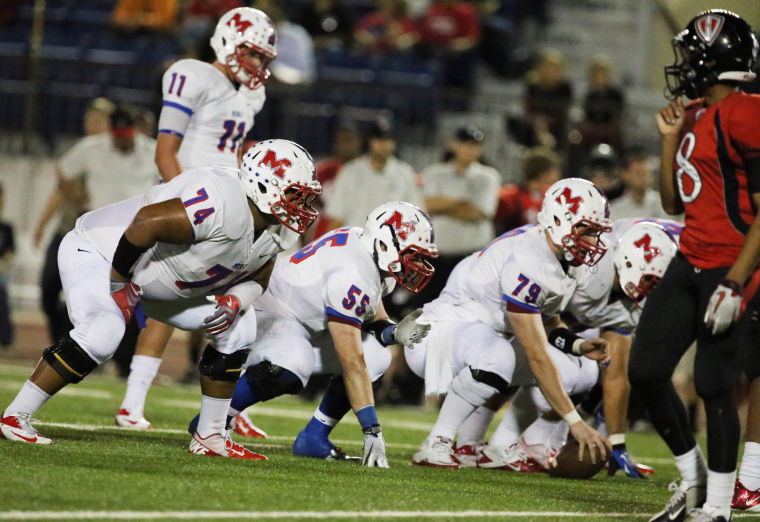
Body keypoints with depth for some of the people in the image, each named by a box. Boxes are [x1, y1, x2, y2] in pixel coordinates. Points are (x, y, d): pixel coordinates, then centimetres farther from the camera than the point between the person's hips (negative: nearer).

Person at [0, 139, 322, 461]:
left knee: (239, 327, 4)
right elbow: (147, 221, -40)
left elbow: (256, 279, 13)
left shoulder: (267, 240, -3)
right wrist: (119, 285, -28)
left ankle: (209, 437, 11)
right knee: (101, 334, -34)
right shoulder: (225, 207, -35)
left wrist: (236, 301, -12)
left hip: (154, 283, 10)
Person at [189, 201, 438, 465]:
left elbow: (373, 320, 13)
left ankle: (314, 438, 2)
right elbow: (352, 364, -30)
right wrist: (372, 431, -28)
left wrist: (394, 333, -12)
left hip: (306, 329, 10)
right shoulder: (352, 277, -29)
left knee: (376, 357, 0)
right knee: (291, 368, -39)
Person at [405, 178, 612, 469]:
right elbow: (536, 356, -31)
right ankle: (436, 445, -25)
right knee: (498, 357, -41)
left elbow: (545, 322, 19)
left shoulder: (562, 259, 1)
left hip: (486, 332, 10)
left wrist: (576, 346, -3)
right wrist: (575, 423, -31)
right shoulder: (524, 262, -29)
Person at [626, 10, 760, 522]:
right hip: (690, 263, 9)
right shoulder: (696, 116, 14)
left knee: (715, 385, -4)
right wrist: (670, 137, 11)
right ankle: (693, 478, 24)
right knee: (646, 371, 8)